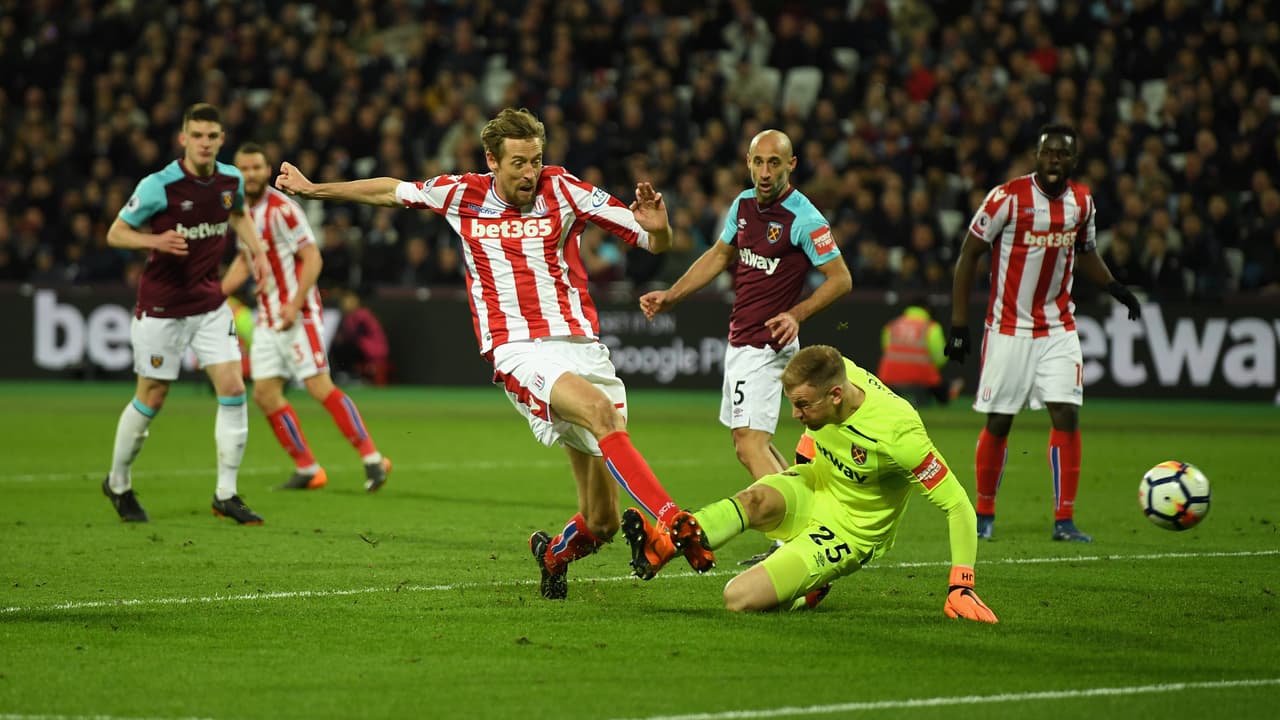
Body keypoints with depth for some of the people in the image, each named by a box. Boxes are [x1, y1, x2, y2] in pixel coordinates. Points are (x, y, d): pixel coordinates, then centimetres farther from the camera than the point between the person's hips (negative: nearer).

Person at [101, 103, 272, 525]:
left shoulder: (231, 180, -1)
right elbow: (116, 234, -9)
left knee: (233, 389, -7)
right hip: (161, 307, -4)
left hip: (210, 303, 5)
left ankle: (226, 494, 3)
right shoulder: (159, 186, -18)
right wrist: (155, 241, -28)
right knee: (152, 399, 3)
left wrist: (256, 251, 7)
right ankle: (118, 484, 26)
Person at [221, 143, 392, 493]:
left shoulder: (281, 208, -13)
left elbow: (312, 257, -16)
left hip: (298, 314, -8)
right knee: (265, 393, 2)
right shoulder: (244, 211, 11)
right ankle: (307, 470, 10)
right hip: (267, 316, 8)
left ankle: (372, 459, -10)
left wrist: (296, 304, -24)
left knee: (319, 386, -15)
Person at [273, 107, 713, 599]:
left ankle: (553, 555, 31)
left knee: (601, 523, -3)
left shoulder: (561, 189, 5)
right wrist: (313, 189, 32)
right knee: (600, 410, -37)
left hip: (583, 346, 2)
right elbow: (390, 192, 26)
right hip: (519, 352, -2)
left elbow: (656, 244, 4)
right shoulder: (462, 194, 8)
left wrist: (656, 226, -19)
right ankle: (673, 522, -46)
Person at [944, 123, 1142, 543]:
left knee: (1066, 415, -9)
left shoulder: (1082, 201, 2)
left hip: (1059, 329, 3)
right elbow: (968, 255, -7)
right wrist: (959, 323, -10)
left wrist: (1114, 287, 2)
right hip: (1009, 329, -3)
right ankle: (984, 513, 20)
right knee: (998, 423, 2)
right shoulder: (1008, 197, -13)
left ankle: (1064, 520, -5)